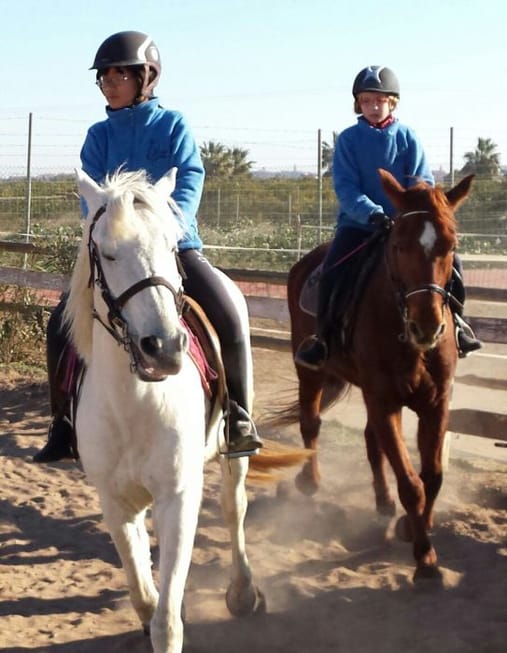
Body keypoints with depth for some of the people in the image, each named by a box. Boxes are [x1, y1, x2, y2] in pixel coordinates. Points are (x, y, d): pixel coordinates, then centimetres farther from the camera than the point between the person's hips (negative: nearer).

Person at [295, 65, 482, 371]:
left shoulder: (408, 137, 3)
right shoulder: (349, 139, -1)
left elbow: (424, 183, 0)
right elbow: (344, 186, -10)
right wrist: (371, 213, -25)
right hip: (358, 222, -1)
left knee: (450, 262, -14)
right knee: (331, 271, -25)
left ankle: (455, 322, 9)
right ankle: (323, 337, -9)